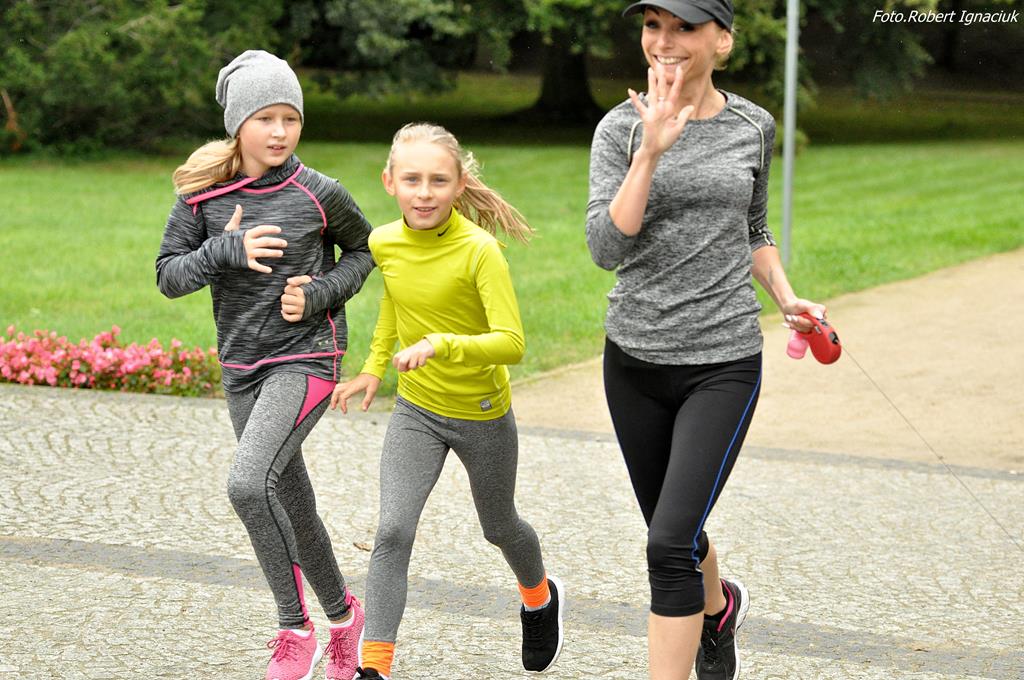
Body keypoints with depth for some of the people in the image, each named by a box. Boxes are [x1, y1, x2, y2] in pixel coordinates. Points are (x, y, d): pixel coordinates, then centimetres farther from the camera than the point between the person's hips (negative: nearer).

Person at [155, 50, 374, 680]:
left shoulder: (318, 194, -9)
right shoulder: (203, 194, -1)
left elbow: (363, 249, 8)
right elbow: (168, 275, -2)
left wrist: (320, 294, -9)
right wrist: (226, 250, -19)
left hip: (306, 360, -5)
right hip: (242, 367, 5)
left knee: (249, 483, -24)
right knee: (293, 508, 14)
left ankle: (296, 629, -10)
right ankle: (344, 614, 36)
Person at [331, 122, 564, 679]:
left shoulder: (479, 250, -25)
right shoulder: (384, 243, -9)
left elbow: (511, 343, -31)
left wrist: (440, 344, -45)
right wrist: (374, 368, 14)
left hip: (483, 414, -3)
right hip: (415, 410, 3)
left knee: (498, 528, 20)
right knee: (392, 531, -16)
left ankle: (540, 598, 53)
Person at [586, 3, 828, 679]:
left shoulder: (753, 127, 1)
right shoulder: (622, 128, -5)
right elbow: (607, 248, -17)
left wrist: (786, 297, 4)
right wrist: (651, 150, -25)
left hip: (724, 363, -2)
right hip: (635, 362, 2)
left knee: (672, 542, -15)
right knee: (673, 531, 17)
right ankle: (720, 606, 50)